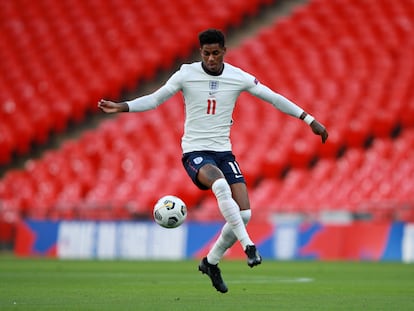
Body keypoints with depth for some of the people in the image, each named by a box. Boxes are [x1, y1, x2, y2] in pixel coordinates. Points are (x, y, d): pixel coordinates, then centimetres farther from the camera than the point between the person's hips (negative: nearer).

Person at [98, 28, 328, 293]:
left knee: (244, 213, -10)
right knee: (220, 185, -37)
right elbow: (155, 99, 0)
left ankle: (211, 262, 13)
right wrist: (121, 107, -15)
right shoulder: (186, 74, -5)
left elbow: (275, 98, 7)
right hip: (195, 152, -3)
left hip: (224, 151, 4)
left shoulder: (239, 77, 0)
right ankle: (248, 246, -33)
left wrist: (310, 121, 7)